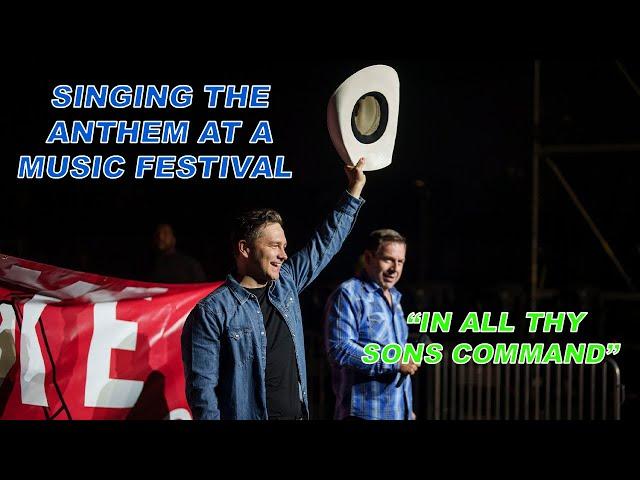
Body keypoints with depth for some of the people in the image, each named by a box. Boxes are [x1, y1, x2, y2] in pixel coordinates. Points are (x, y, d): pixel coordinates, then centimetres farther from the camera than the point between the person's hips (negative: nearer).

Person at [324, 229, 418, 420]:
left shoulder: (394, 299, 19)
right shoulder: (349, 294, -9)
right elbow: (339, 349, -20)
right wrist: (394, 362, -18)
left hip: (399, 412, 8)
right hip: (365, 413, -8)